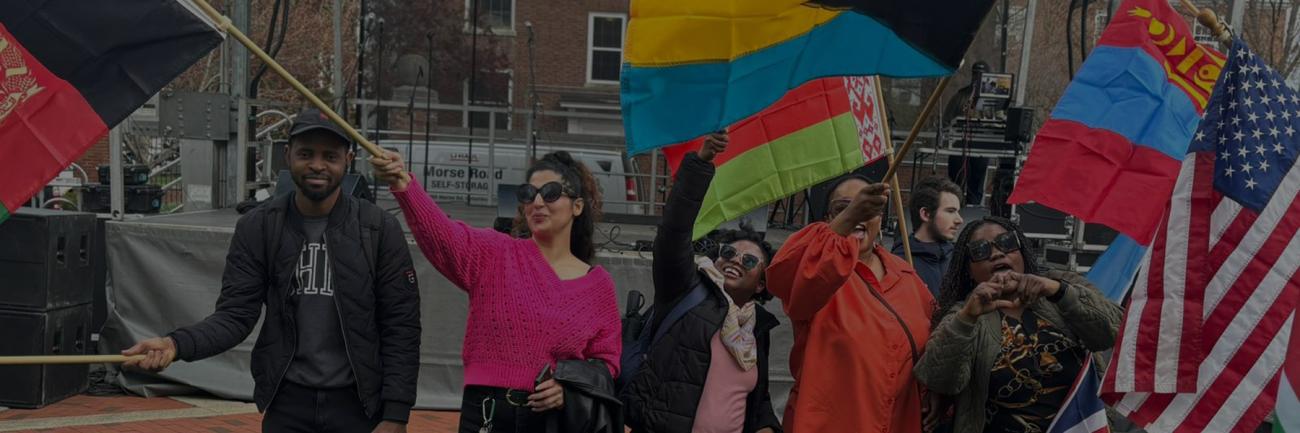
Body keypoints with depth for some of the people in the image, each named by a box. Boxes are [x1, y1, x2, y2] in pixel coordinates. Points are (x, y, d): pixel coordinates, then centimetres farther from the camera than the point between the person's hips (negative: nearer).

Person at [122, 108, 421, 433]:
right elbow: (236, 314, -5)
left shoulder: (380, 229, -6)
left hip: (357, 405, -1)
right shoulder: (257, 227, -1)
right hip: (286, 403, 1)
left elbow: (401, 327, -6)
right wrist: (177, 344, -23)